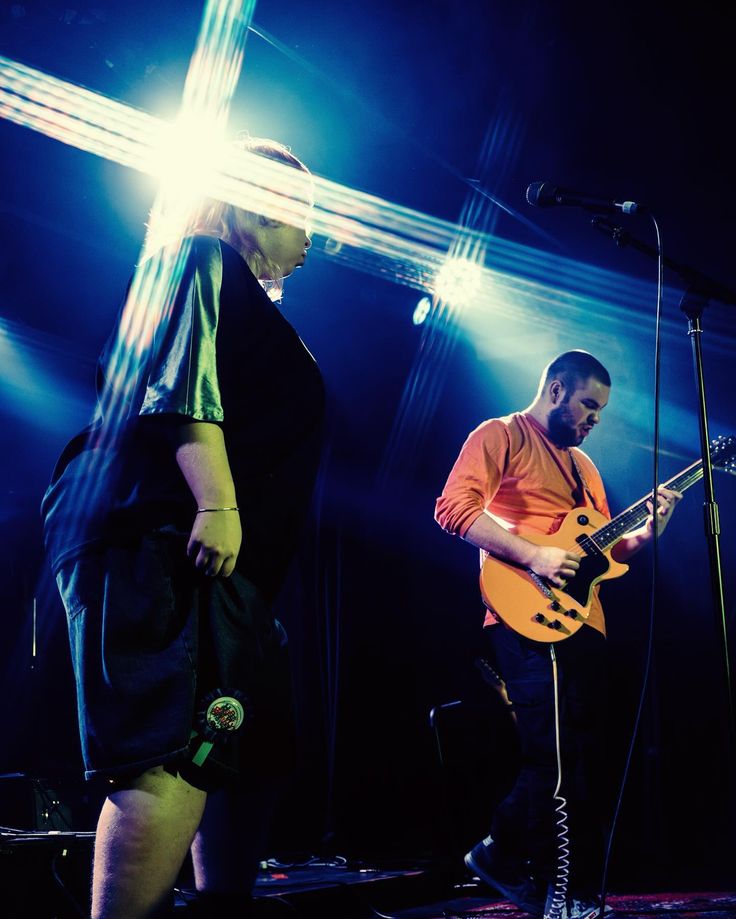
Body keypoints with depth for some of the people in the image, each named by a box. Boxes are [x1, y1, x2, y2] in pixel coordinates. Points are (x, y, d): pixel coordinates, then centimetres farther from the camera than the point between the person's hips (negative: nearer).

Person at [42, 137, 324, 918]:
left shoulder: (246, 298, 31)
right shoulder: (203, 258, 4)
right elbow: (182, 381, -13)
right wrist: (217, 504, -23)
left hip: (216, 553, 11)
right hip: (163, 536, -11)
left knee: (254, 752, 12)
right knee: (176, 758, -20)